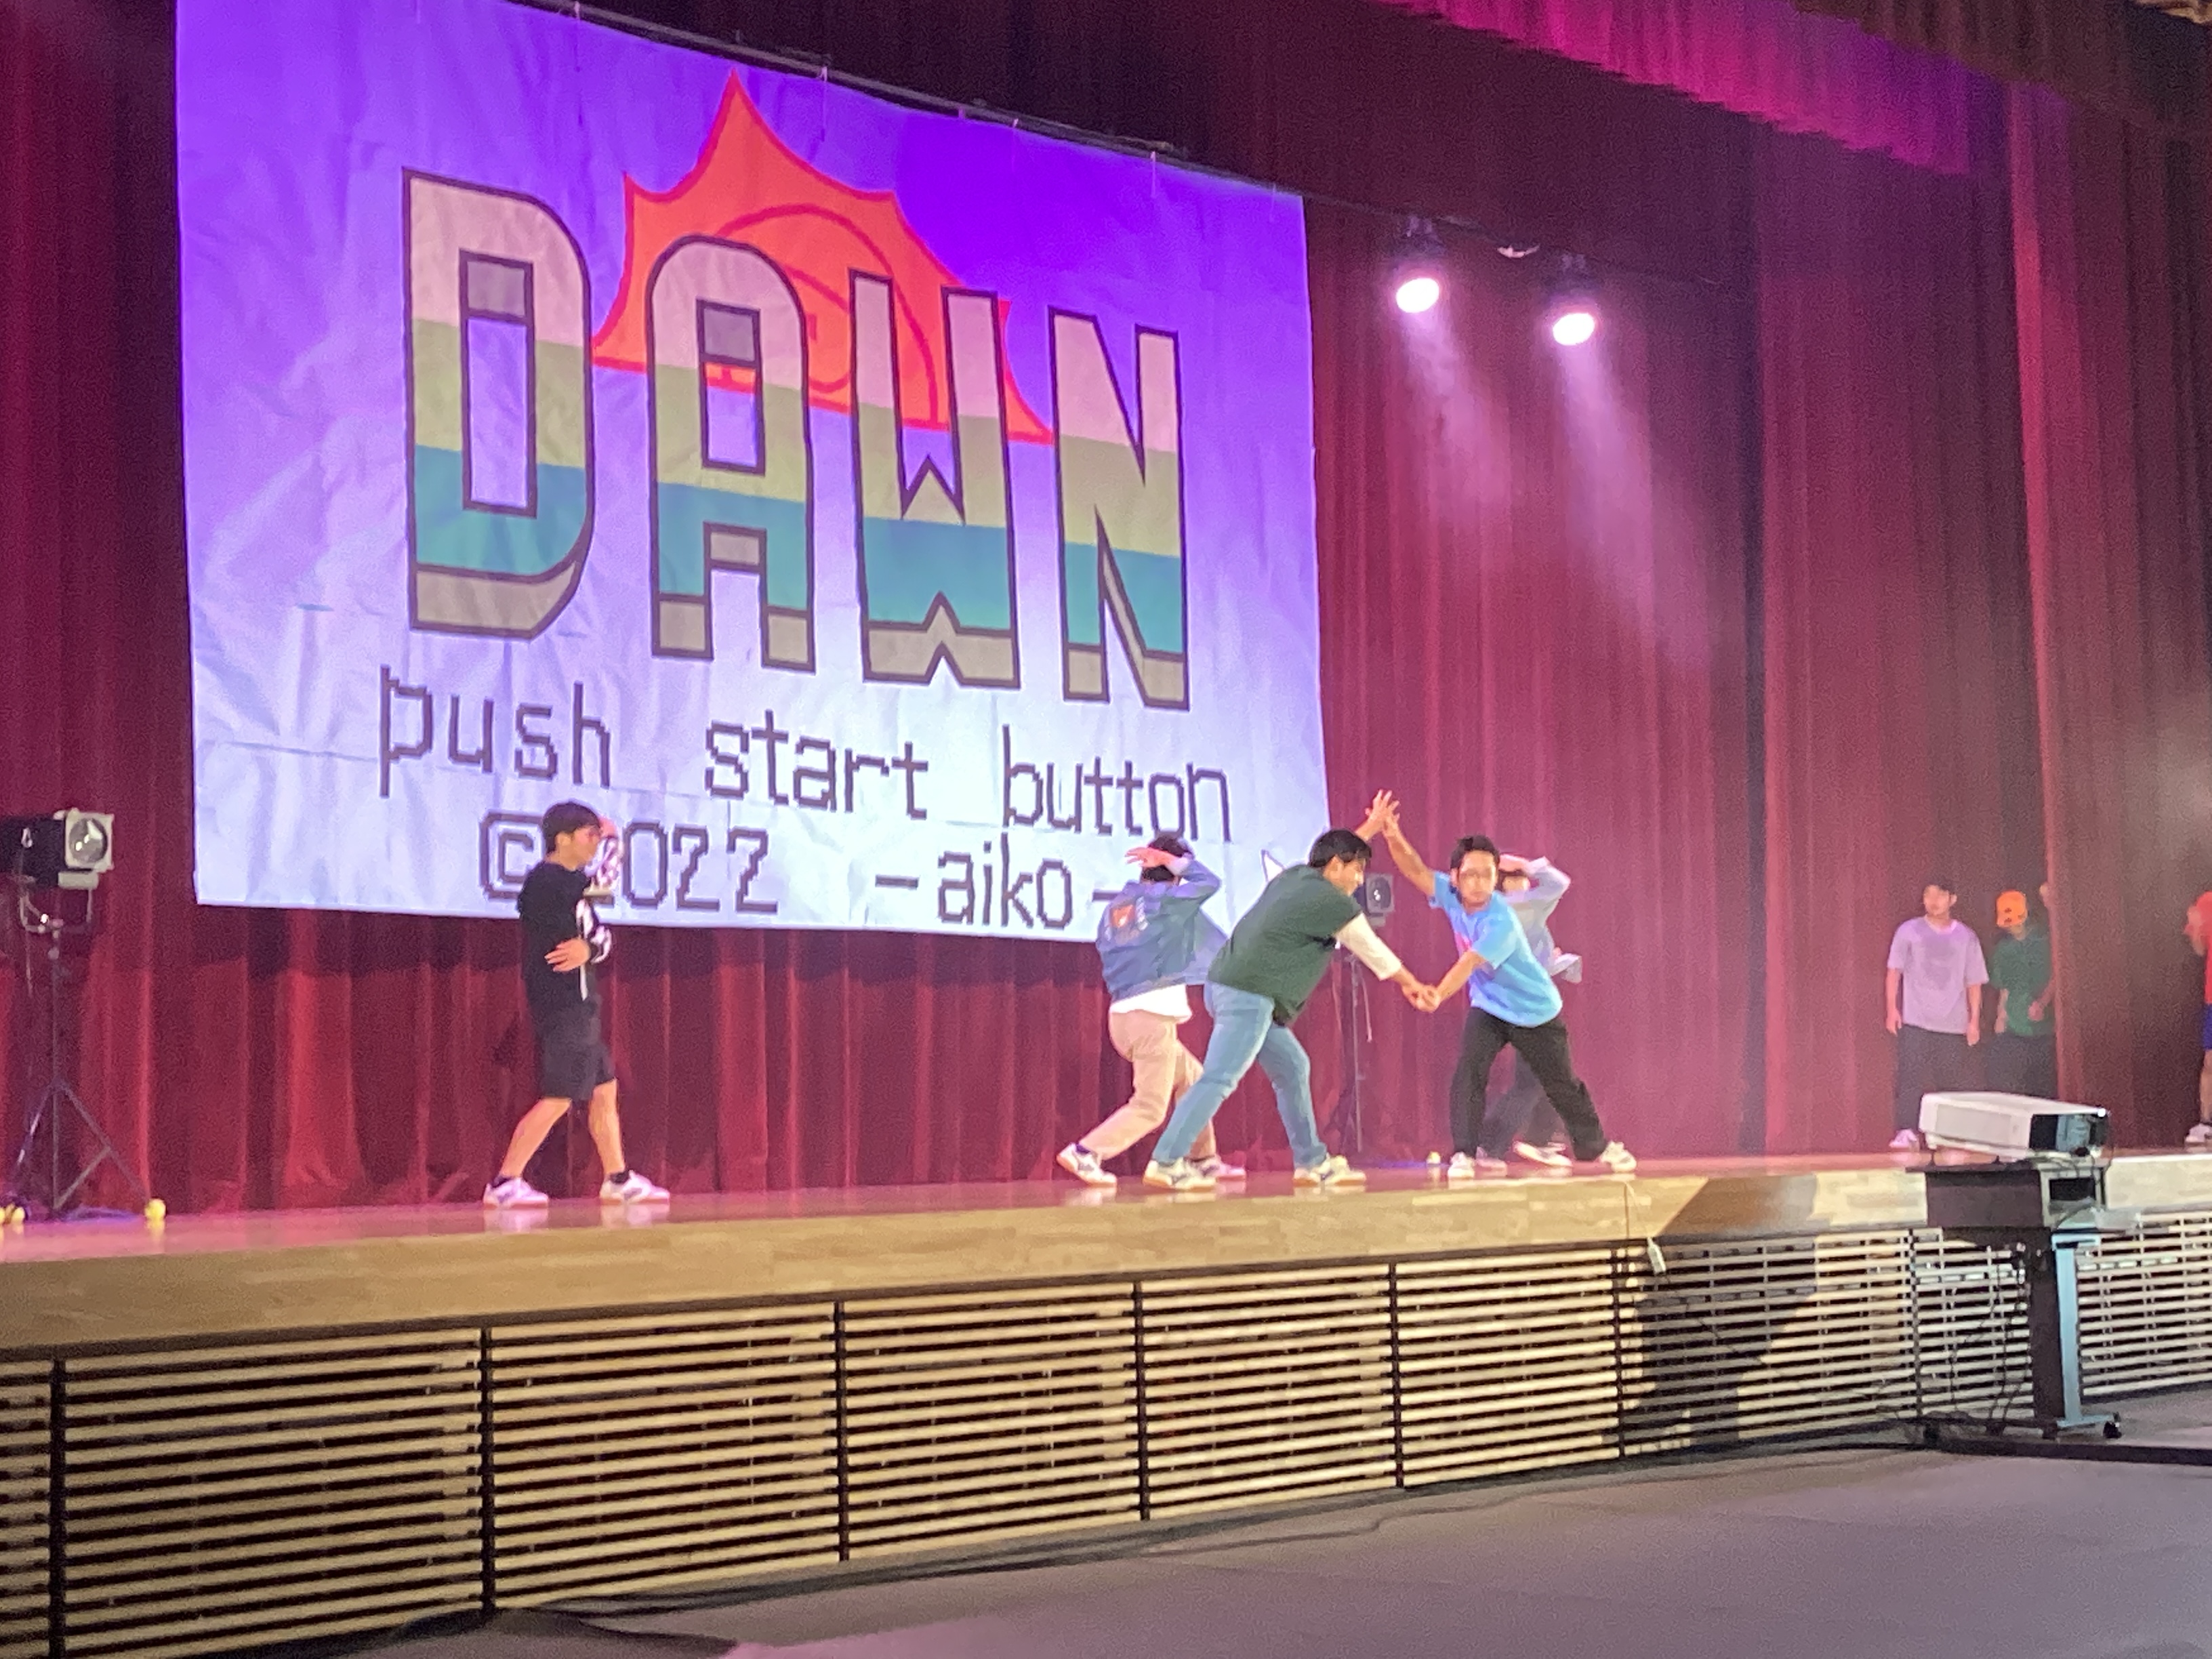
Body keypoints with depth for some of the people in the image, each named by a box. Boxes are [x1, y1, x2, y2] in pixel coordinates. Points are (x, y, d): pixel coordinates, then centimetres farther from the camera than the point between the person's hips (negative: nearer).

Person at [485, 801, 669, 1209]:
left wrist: (589, 948, -7)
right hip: (563, 1007, -10)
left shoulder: (568, 884, 16)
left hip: (579, 1005, 10)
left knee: (604, 1090, 15)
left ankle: (619, 1180, 23)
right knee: (558, 1099, -11)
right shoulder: (546, 881, -15)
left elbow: (602, 934, 12)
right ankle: (504, 1184, -8)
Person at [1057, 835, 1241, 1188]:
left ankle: (1204, 1160, 25)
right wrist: (1171, 860, 8)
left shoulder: (1115, 905, 14)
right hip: (1153, 1015, -8)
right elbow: (1209, 882, 4)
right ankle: (1085, 1154, -19)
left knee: (1191, 1078, 23)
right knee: (1149, 1108, -7)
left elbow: (1107, 961, 16)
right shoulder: (1164, 898, -6)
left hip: (1122, 1012, 8)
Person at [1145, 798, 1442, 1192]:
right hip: (1248, 995, -10)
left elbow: (1336, 850, 38)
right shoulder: (1334, 904, -7)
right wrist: (1412, 985, 19)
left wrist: (1370, 828, 47)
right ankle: (1166, 1163, -20)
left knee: (1292, 1069, 16)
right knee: (1219, 1079, -14)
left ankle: (1312, 1163, 20)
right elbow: (1374, 953, 5)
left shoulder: (1293, 877, 14)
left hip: (1227, 986, 10)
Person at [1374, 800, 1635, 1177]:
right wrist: (1393, 837, -43)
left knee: (1562, 1084, 9)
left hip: (1537, 1011, -4)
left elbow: (1469, 963, -42)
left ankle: (1597, 1145, 30)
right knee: (1468, 1072, -18)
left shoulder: (1502, 922, -32)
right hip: (1487, 1008, 4)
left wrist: (1437, 995, -57)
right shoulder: (1451, 896, -14)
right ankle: (1465, 1153, -14)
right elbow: (1417, 871, -24)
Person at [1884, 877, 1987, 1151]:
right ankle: (1907, 1133, -14)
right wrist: (1892, 1008, -6)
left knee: (1955, 1081, 0)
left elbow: (1974, 983, 11)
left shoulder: (1967, 938, 10)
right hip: (1915, 1022, -2)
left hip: (1954, 1025, 2)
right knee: (1910, 1076, -12)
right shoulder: (1908, 931, 6)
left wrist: (1974, 1020, 3)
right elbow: (1894, 972, 4)